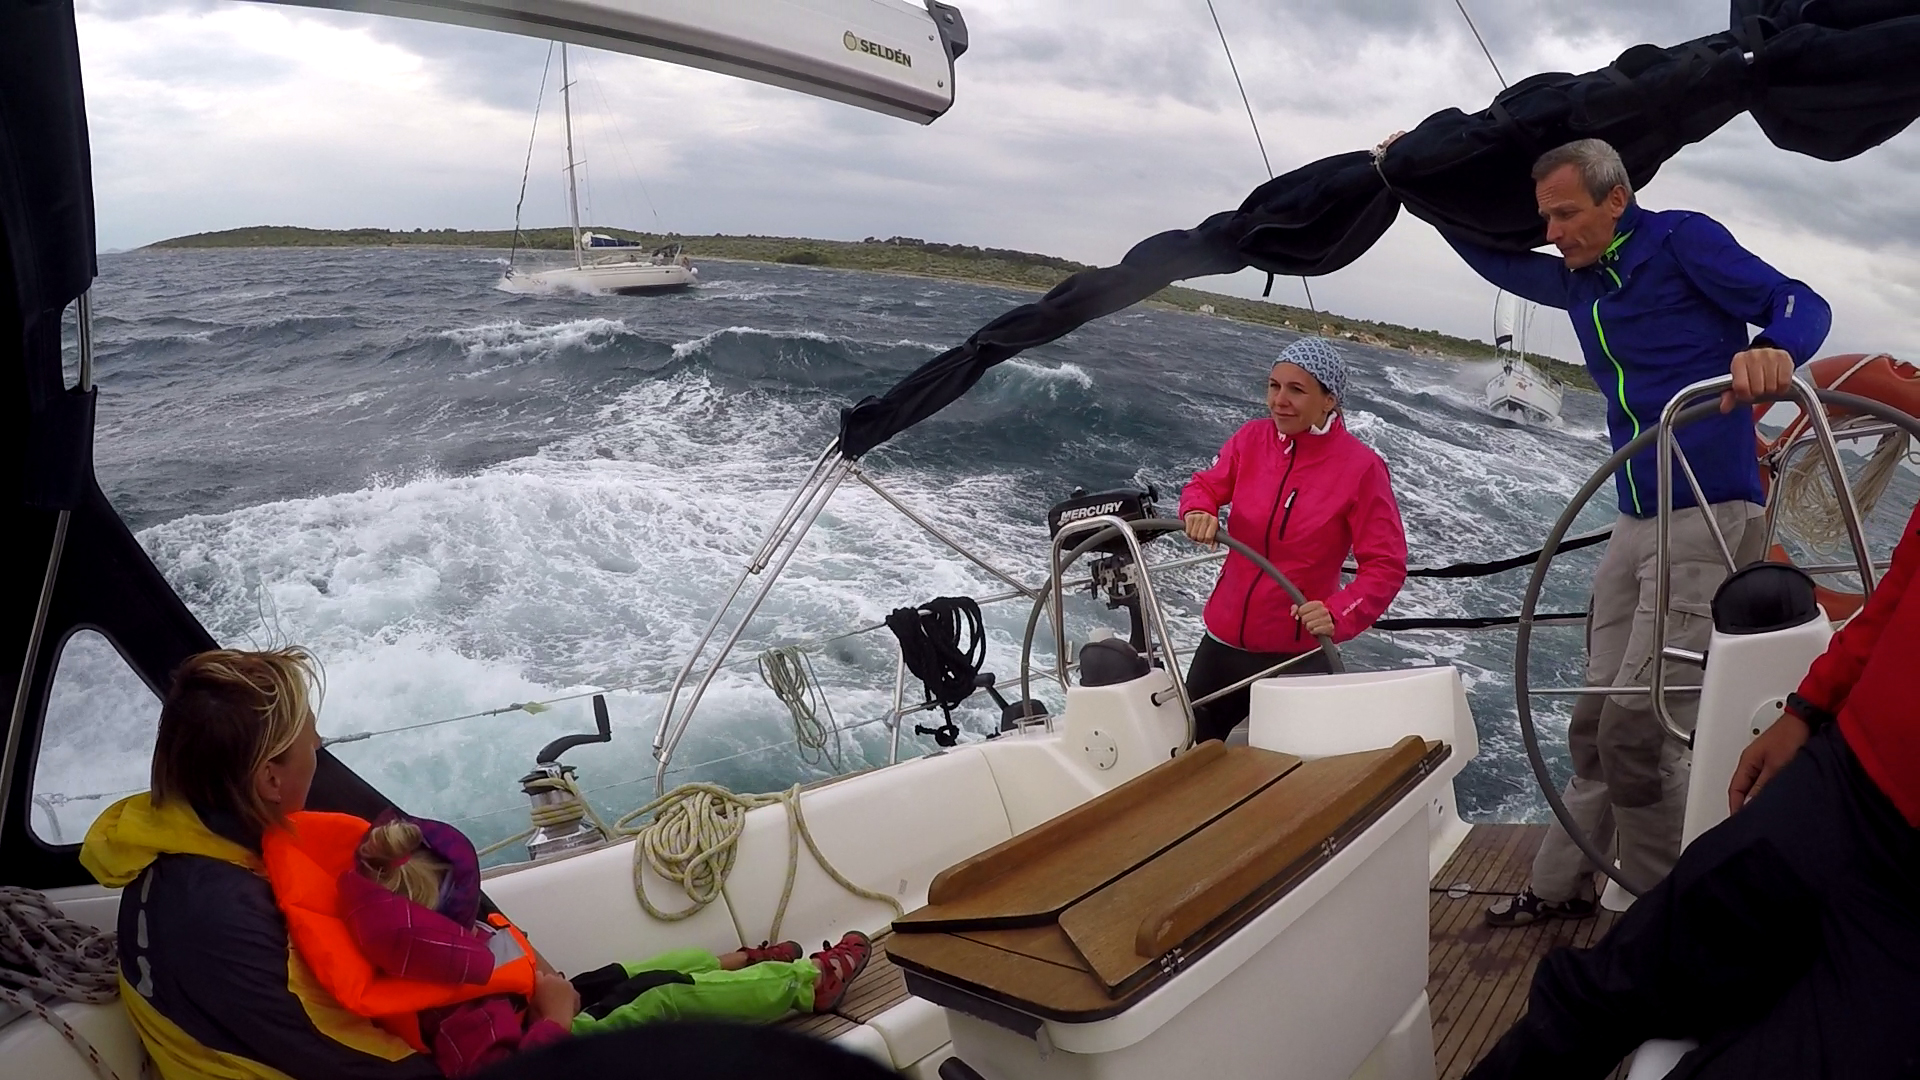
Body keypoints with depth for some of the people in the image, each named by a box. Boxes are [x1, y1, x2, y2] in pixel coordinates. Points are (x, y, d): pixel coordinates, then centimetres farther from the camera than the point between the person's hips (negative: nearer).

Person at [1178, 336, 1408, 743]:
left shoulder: (1362, 468, -15)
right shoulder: (1251, 439, -4)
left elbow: (1386, 565, -14)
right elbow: (1204, 485, 6)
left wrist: (1339, 615, -31)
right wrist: (1199, 512, -18)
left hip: (1296, 656, -4)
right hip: (1222, 638, 5)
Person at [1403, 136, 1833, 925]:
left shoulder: (1681, 241, -5)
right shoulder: (1578, 281, 14)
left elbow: (1801, 305, -11)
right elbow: (1494, 259, 29)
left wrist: (1772, 349, -34)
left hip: (1709, 520, -7)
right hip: (1635, 525, 8)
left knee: (1636, 730, -12)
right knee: (1596, 722, 12)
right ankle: (1563, 887, 24)